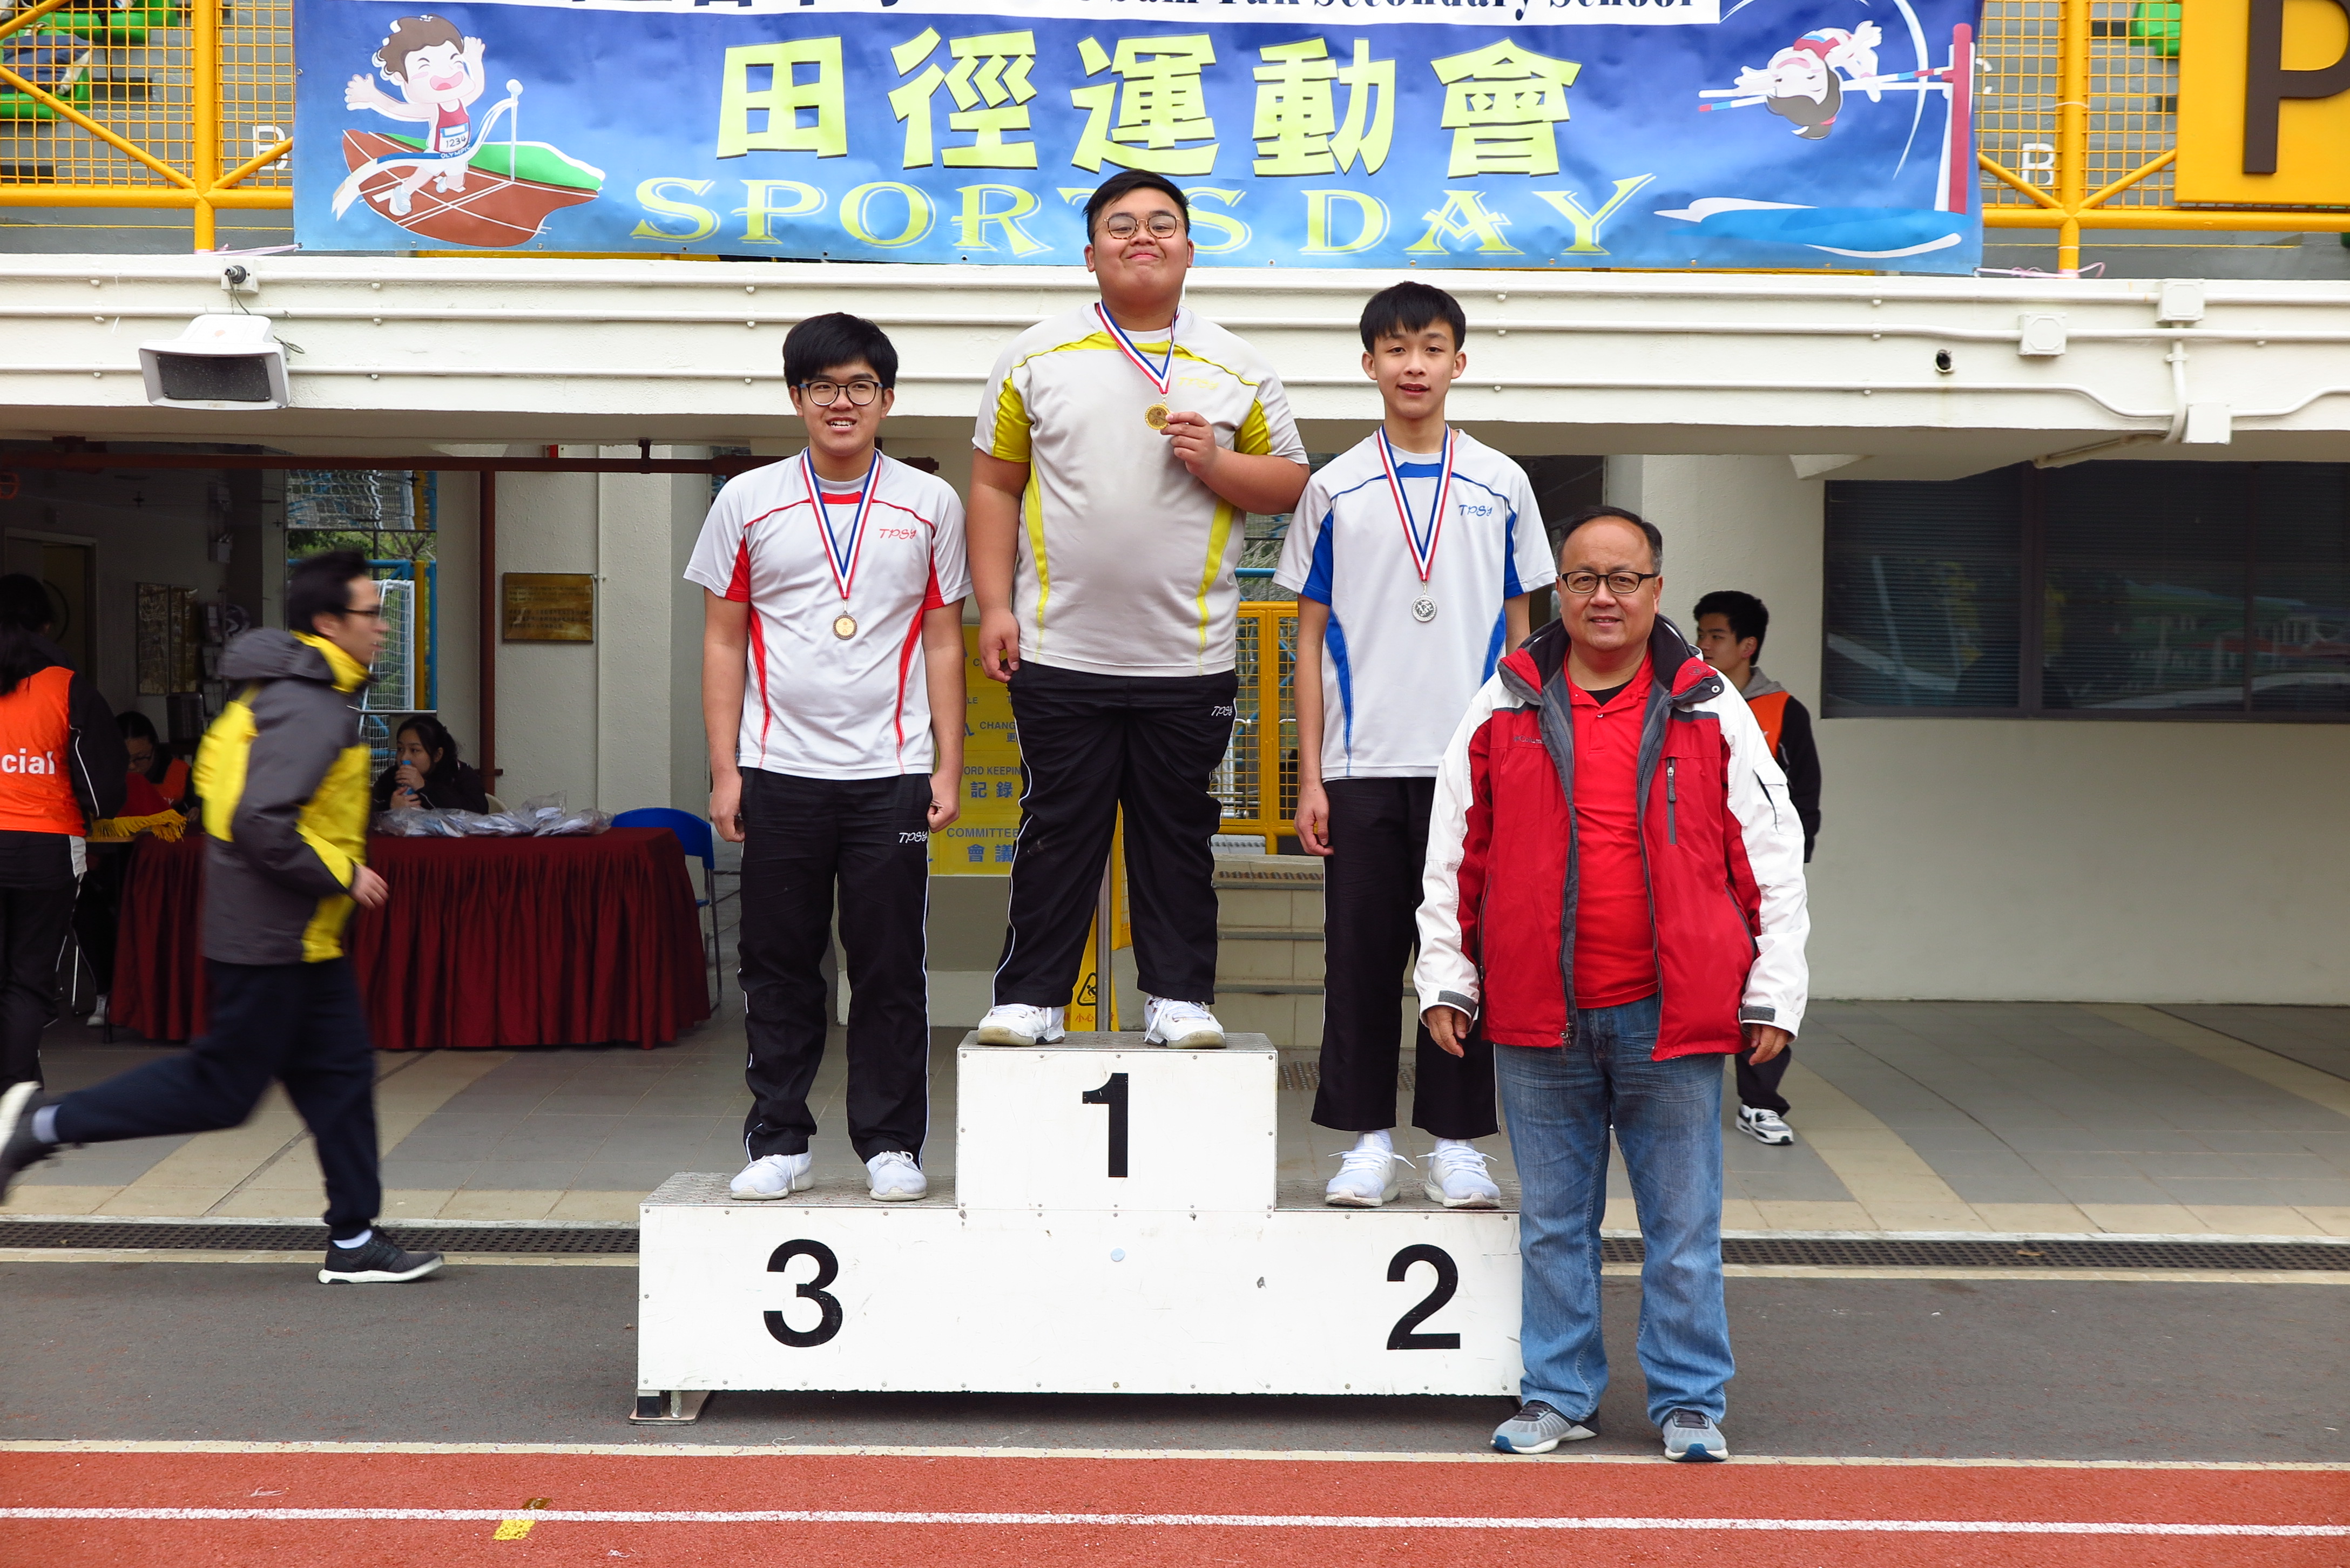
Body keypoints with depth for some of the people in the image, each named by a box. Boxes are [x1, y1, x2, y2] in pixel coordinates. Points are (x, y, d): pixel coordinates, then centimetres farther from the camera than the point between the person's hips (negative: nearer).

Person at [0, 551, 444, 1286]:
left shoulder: (279, 689, 11)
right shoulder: (313, 711, -21)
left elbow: (214, 764, 19)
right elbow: (259, 823, -28)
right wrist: (341, 876, -18)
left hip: (303, 939, 10)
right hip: (272, 940, -10)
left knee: (341, 1072, 10)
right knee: (222, 1089, 1)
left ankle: (355, 1243, 15)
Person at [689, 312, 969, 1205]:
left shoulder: (930, 504, 7)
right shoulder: (748, 502, 6)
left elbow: (943, 643, 8)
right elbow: (723, 640, 7)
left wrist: (949, 766, 2)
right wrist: (724, 769, 1)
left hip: (892, 773, 0)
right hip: (780, 771, 1)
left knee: (891, 968, 3)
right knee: (777, 967, 6)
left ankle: (891, 1145, 14)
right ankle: (779, 1142, 17)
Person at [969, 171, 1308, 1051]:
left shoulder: (1238, 371, 7)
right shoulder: (1037, 359, 6)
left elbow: (1289, 484, 9)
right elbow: (995, 486, 7)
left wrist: (1215, 464, -10)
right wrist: (994, 605, -1)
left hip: (1189, 658, 1)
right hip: (1060, 655, 0)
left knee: (1178, 836, 7)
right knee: (1057, 832, 5)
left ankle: (1179, 996, 17)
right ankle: (1030, 996, 15)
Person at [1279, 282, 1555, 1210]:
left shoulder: (1500, 486, 8)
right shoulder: (1335, 490, 6)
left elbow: (1518, 632, 10)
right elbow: (1312, 637, 7)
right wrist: (1309, 774, 1)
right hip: (1362, 764, 0)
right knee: (1361, 954, 3)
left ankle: (1456, 1144, 12)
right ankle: (1368, 1143, 13)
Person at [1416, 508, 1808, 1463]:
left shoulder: (1711, 711, 3)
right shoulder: (1505, 708, 5)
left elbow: (1772, 858, 5)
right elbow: (1455, 854, 10)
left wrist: (1772, 993, 2)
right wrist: (1445, 979, 8)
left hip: (1671, 1018, -1)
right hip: (1537, 1021, 1)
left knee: (1683, 1225, 6)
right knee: (1552, 1222, 11)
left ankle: (1689, 1402, 19)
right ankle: (1558, 1395, 24)